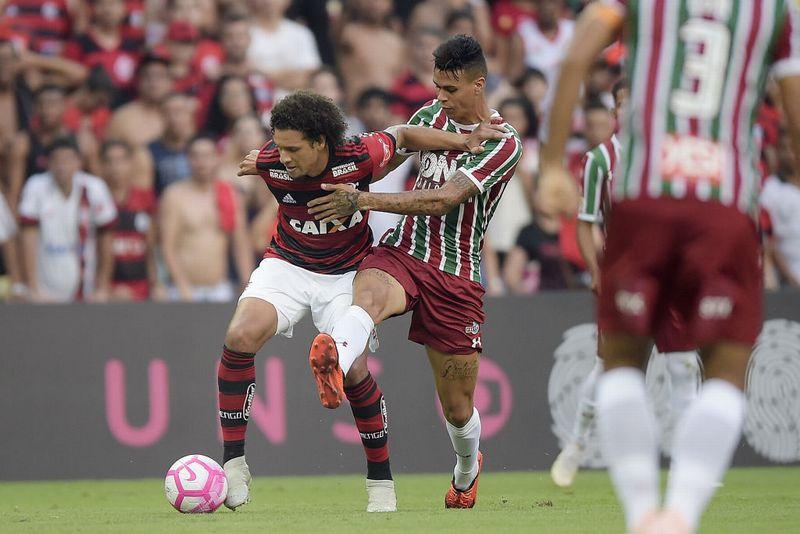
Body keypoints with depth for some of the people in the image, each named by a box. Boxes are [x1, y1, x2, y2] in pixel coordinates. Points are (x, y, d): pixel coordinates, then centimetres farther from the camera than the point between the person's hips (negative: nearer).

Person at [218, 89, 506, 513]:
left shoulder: (359, 157, -23)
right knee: (240, 336, -25)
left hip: (345, 274, -1)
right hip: (286, 266, 1)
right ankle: (233, 461, -16)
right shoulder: (269, 164, -19)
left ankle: (381, 480, 7)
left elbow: (402, 136, -3)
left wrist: (463, 141, -8)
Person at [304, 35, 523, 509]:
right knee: (368, 294, -38)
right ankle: (334, 360, -72)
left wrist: (362, 201, -24)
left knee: (458, 407, 6)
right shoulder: (432, 115, 9)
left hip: (456, 277, -2)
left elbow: (442, 200, -20)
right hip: (401, 253, 2)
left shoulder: (504, 144, -9)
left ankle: (467, 470, 41)